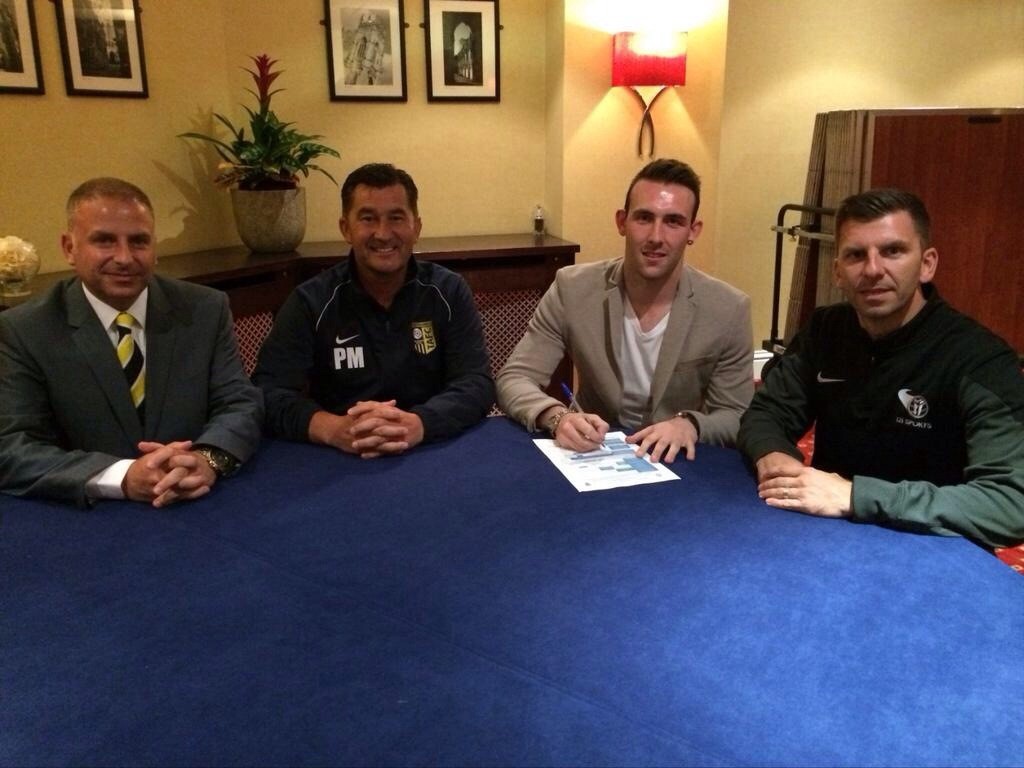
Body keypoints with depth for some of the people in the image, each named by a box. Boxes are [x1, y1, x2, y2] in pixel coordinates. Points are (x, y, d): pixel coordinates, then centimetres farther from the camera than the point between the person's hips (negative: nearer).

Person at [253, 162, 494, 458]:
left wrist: (416, 425, -28)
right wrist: (335, 430, -29)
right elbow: (268, 392, -9)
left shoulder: (448, 292, 0)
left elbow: (477, 385, -8)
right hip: (338, 460, -1)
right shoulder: (310, 300, -2)